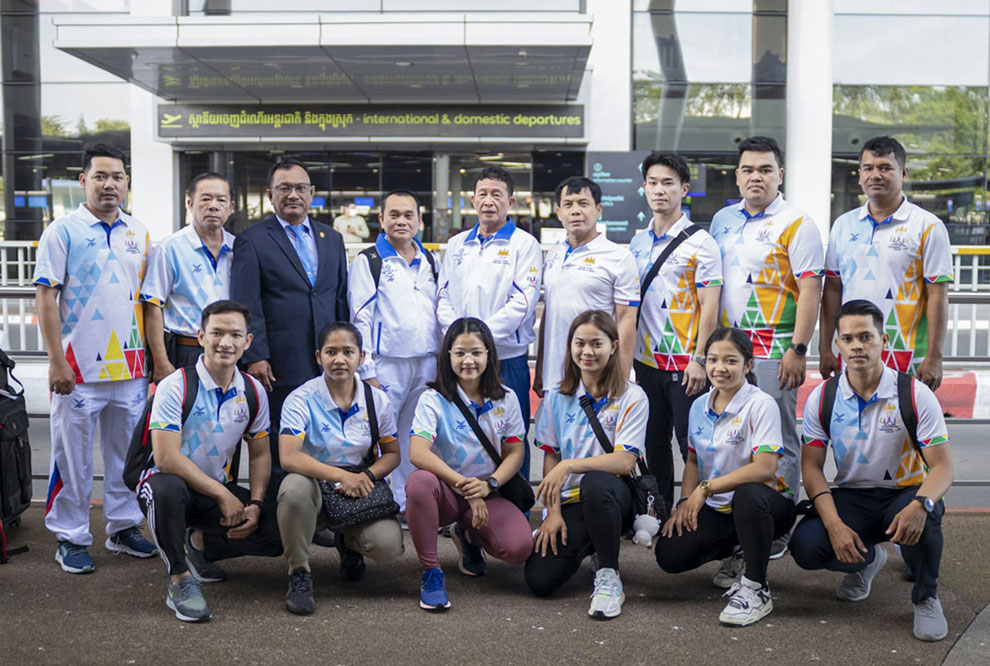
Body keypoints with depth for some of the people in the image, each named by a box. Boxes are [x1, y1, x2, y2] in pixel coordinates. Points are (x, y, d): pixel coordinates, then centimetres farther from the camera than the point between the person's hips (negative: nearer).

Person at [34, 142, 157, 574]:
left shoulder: (138, 234, 10)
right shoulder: (62, 231, -4)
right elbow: (45, 297, -7)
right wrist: (56, 361, -13)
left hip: (130, 364, 5)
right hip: (78, 367, -4)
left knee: (127, 452, 12)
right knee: (72, 455, 3)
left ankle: (123, 528, 26)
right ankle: (71, 538, 16)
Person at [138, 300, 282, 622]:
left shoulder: (253, 391, 0)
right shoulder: (175, 386, -17)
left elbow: (260, 455, 6)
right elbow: (166, 457, -24)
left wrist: (255, 504, -11)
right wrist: (223, 495, -23)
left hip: (219, 488, 5)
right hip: (166, 483, -5)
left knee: (278, 532, -15)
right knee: (168, 488, -41)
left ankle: (201, 544, 13)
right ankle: (179, 580, -18)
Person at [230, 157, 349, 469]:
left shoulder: (332, 239, 17)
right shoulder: (251, 241, 2)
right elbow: (247, 306, -5)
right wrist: (254, 357, -13)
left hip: (328, 365, 4)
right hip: (280, 367, -4)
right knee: (279, 449, 0)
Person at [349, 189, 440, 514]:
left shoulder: (430, 261, 15)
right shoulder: (368, 261, -1)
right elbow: (361, 319, -7)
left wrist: (441, 363, 13)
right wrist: (367, 371, -13)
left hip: (426, 364, 5)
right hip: (387, 363, -5)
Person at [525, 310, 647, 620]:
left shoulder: (631, 397, -4)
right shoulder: (557, 397, 8)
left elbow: (625, 460, -15)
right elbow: (550, 457, 7)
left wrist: (569, 465, -24)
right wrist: (553, 512, -5)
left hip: (612, 497, -3)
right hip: (569, 501, 3)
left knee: (594, 483, -41)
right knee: (539, 579, -18)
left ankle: (608, 575, -18)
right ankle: (585, 545, 17)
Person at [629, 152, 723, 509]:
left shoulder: (700, 242, -6)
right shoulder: (638, 242, 11)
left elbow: (709, 306, -11)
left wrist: (699, 360, -17)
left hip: (685, 365, -6)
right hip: (646, 362, 6)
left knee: (692, 447, -1)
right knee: (654, 445, 13)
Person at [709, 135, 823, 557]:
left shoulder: (797, 224, -5)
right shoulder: (722, 220, 13)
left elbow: (811, 289, -10)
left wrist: (798, 349, -17)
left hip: (774, 350, -6)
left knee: (779, 441, 0)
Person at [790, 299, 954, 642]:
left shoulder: (915, 395, -12)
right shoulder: (822, 398, -5)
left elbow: (942, 465, -14)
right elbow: (812, 466, -5)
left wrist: (920, 504, -38)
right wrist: (834, 524, -22)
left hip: (904, 495, -2)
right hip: (851, 498, 2)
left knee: (920, 520, -38)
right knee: (805, 545, -24)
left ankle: (925, 598, -4)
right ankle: (867, 560, 14)